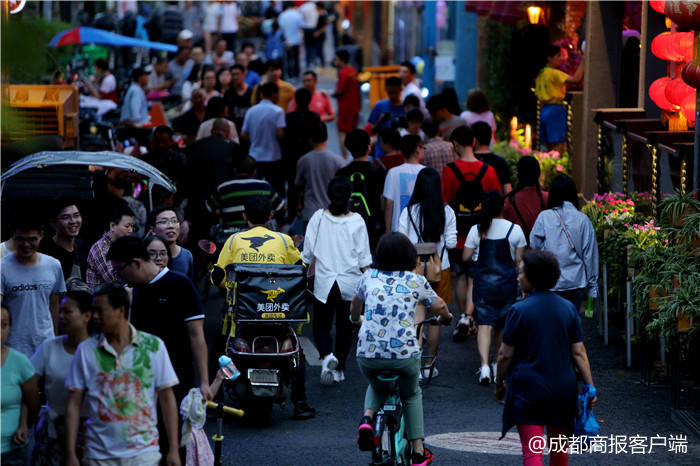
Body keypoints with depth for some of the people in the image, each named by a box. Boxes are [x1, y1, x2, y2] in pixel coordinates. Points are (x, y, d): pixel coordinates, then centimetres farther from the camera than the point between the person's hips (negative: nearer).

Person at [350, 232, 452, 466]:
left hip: (367, 353, 1)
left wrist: (356, 319, 53)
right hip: (404, 354, -1)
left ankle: (367, 418, 5)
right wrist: (447, 316, 46)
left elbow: (354, 308, 29)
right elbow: (439, 307, 22)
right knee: (412, 395, 27)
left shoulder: (368, 277, 10)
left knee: (375, 386, 34)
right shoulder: (416, 282, 5)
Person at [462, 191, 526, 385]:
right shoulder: (514, 230, -6)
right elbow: (518, 260, -2)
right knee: (502, 324, 15)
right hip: (506, 282, 1)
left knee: (484, 323, -3)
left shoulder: (477, 230, -5)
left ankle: (484, 364, -20)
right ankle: (499, 366, 26)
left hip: (483, 282, -1)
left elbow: (466, 257, 0)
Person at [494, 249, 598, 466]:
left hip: (528, 389, -4)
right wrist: (590, 387, 7)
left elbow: (505, 355, -7)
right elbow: (579, 352, 2)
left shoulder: (519, 310, -11)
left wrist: (499, 384, 7)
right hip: (563, 389, 5)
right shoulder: (568, 308, 2)